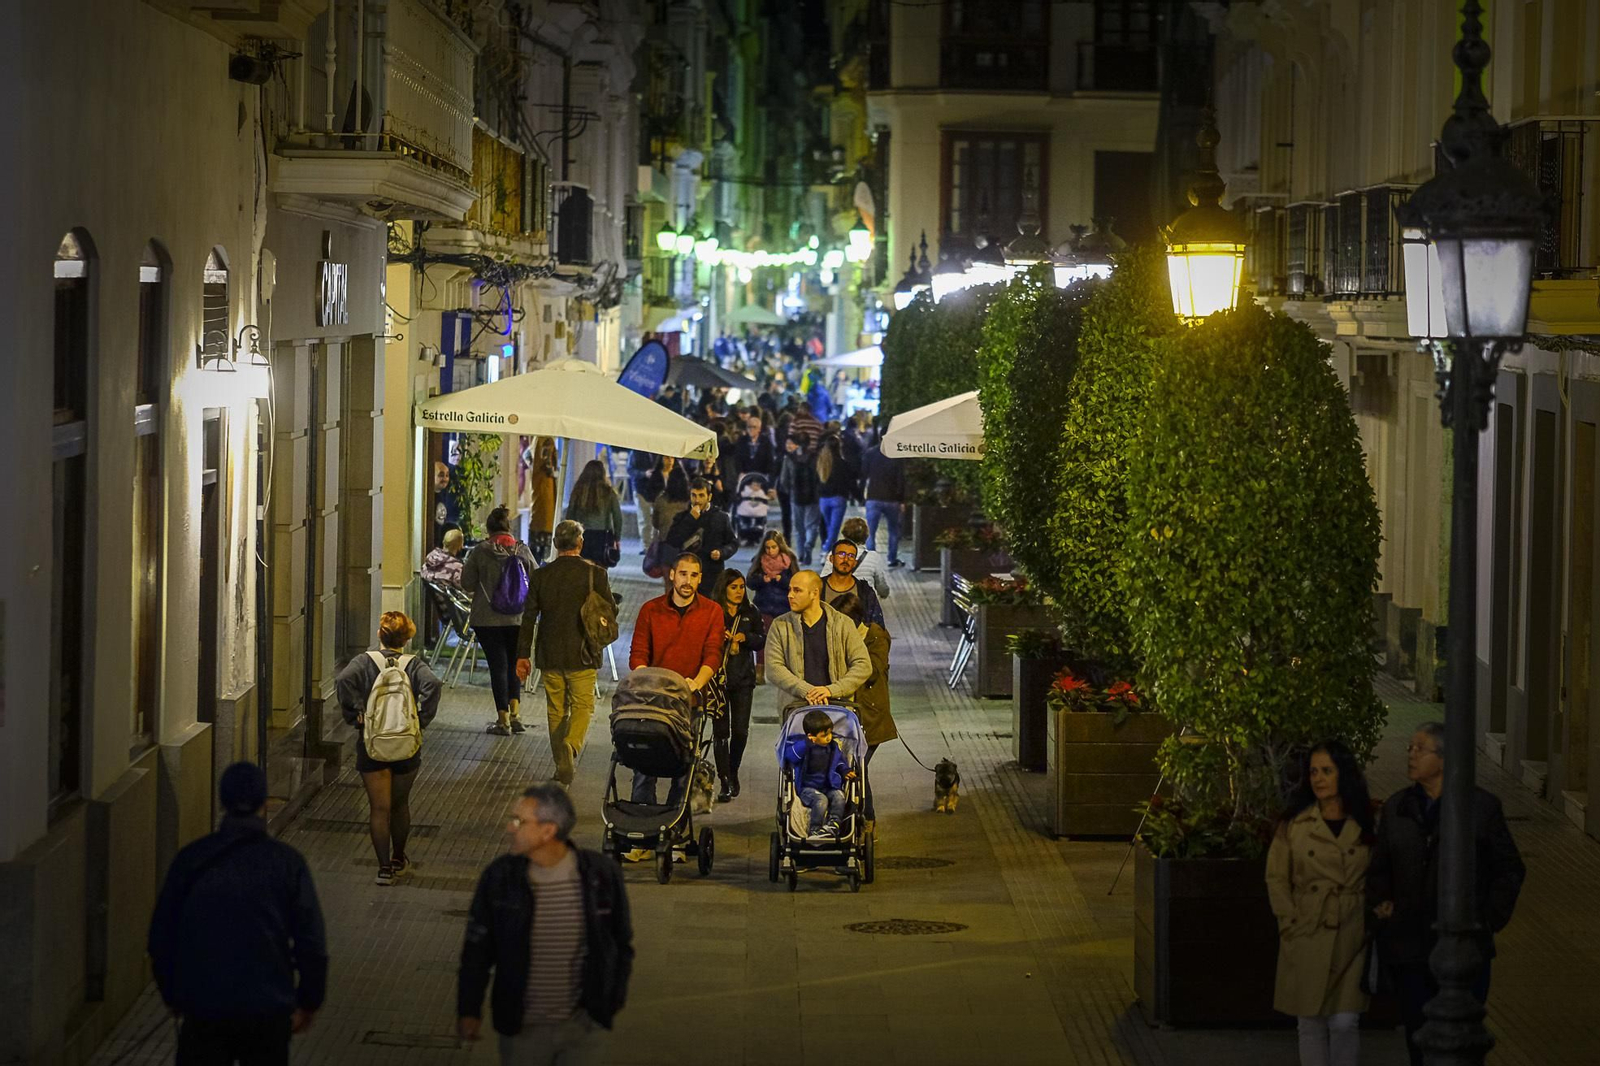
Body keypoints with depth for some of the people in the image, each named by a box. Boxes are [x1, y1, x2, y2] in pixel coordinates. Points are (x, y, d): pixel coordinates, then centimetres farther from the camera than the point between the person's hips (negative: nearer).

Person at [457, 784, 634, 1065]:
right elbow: (477, 947, -1)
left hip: (584, 1024, 0)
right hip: (522, 1028, 0)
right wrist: (468, 1009, 2)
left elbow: (621, 943, 2)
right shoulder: (499, 876, -11)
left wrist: (613, 999, 5)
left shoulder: (601, 875, -13)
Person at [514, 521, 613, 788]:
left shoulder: (540, 576, 0)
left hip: (549, 655, 2)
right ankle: (571, 746, -23)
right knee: (583, 706, 4)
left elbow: (529, 618, 2)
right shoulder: (594, 573, -7)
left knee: (556, 710, 14)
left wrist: (522, 655, 7)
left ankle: (560, 765, 17)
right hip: (581, 655, -2)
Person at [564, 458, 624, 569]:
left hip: (582, 536, 1)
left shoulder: (578, 491, -1)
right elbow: (618, 517, -1)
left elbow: (569, 516, 2)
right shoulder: (609, 493, -4)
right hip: (602, 537, -1)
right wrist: (617, 539, 8)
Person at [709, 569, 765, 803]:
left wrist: (744, 637, -11)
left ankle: (733, 772, 25)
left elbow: (762, 641, 6)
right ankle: (726, 782, 0)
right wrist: (719, 638, -20)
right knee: (721, 731, -3)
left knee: (741, 730, 0)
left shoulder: (751, 613, 10)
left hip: (743, 678, 3)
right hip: (718, 677, -3)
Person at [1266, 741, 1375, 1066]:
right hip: (1307, 939, 0)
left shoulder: (1365, 826, 2)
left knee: (1345, 1023, -5)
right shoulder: (1294, 824, 1)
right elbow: (1276, 877, 3)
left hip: (1351, 940, 0)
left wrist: (1372, 924, 1)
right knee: (1311, 1023, 4)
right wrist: (1291, 923, -4)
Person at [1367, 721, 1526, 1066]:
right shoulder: (1396, 808, 8)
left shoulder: (1482, 806, -3)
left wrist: (1490, 919, -3)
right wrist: (1380, 901, 2)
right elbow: (1379, 867, 20)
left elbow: (1509, 868, 4)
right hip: (1408, 949, 3)